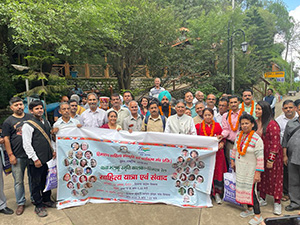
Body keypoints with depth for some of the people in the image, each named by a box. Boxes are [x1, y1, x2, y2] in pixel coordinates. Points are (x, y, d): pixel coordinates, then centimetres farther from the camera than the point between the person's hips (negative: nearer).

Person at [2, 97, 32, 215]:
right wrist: (10, 155, -7)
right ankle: (21, 203, 23)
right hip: (17, 157, -2)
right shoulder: (8, 121, -1)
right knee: (18, 181, 7)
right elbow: (6, 139, -2)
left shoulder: (30, 117, 7)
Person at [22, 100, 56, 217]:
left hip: (48, 158, 6)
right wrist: (35, 159, -14)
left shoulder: (46, 122, 10)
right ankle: (38, 206, 22)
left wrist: (53, 151, 12)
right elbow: (27, 145, -13)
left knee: (47, 180, 19)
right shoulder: (28, 125, -12)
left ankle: (46, 200, 36)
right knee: (36, 183, 7)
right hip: (37, 160, -6)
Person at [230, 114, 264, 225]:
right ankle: (249, 209, 33)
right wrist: (232, 160, 17)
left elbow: (260, 158, -19)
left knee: (251, 191, -2)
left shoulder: (257, 139, -18)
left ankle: (258, 215, 14)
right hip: (240, 169, 6)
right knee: (242, 189, 14)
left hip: (250, 170, -6)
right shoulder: (239, 135, 1)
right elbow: (235, 148, 15)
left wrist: (258, 173, -20)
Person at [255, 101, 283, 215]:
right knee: (262, 177, 15)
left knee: (274, 178, 6)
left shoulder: (272, 124, -18)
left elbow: (275, 143, -19)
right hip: (259, 156, 6)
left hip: (272, 156, -6)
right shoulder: (256, 122, 3)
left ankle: (277, 203, 22)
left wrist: (271, 159, -19)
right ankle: (262, 199, 31)